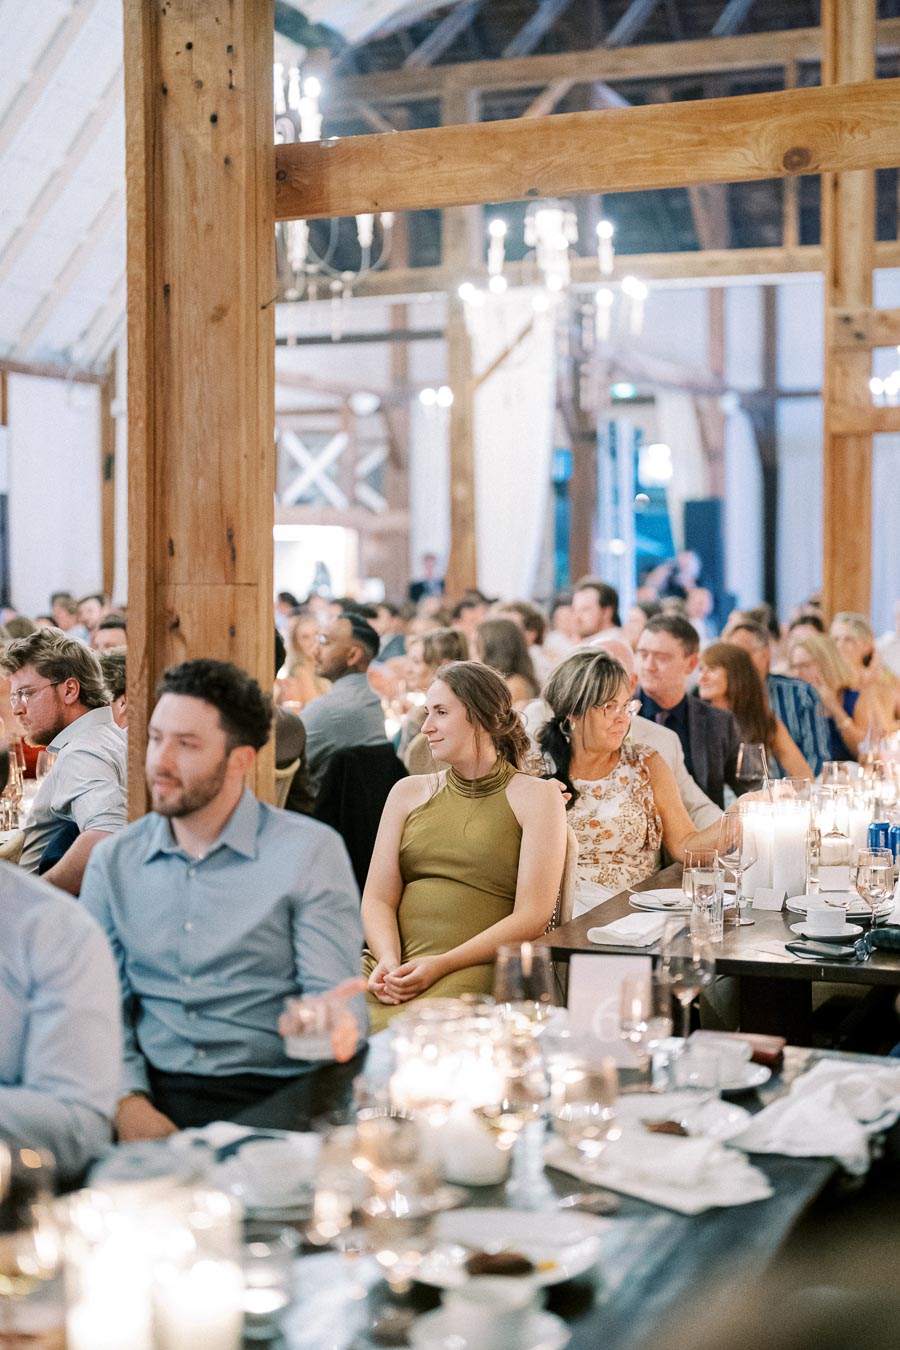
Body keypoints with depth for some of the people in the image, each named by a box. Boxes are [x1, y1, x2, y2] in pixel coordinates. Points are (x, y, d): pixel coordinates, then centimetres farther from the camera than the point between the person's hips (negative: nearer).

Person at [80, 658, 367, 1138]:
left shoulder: (309, 851, -1)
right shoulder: (113, 861, 11)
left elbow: (332, 995, -4)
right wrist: (127, 1100, -10)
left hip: (270, 1097, -3)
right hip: (152, 1093, 3)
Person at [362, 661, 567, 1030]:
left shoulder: (536, 797, 6)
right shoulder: (408, 792, 19)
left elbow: (531, 917, -3)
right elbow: (377, 899, 12)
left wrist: (441, 965, -15)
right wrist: (388, 960, -11)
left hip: (475, 969, -4)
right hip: (393, 968, 4)